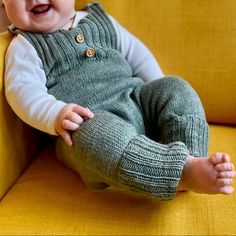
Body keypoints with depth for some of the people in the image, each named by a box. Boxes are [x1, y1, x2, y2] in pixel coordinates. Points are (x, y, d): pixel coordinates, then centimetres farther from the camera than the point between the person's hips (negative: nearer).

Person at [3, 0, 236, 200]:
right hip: (87, 122, -6)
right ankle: (184, 170, -47)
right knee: (98, 135, -38)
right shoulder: (25, 46, 5)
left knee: (176, 89, -14)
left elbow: (136, 54, 23)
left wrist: (162, 97, 15)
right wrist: (56, 114, -30)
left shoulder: (100, 20, 18)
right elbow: (23, 91, -10)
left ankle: (191, 157, -29)